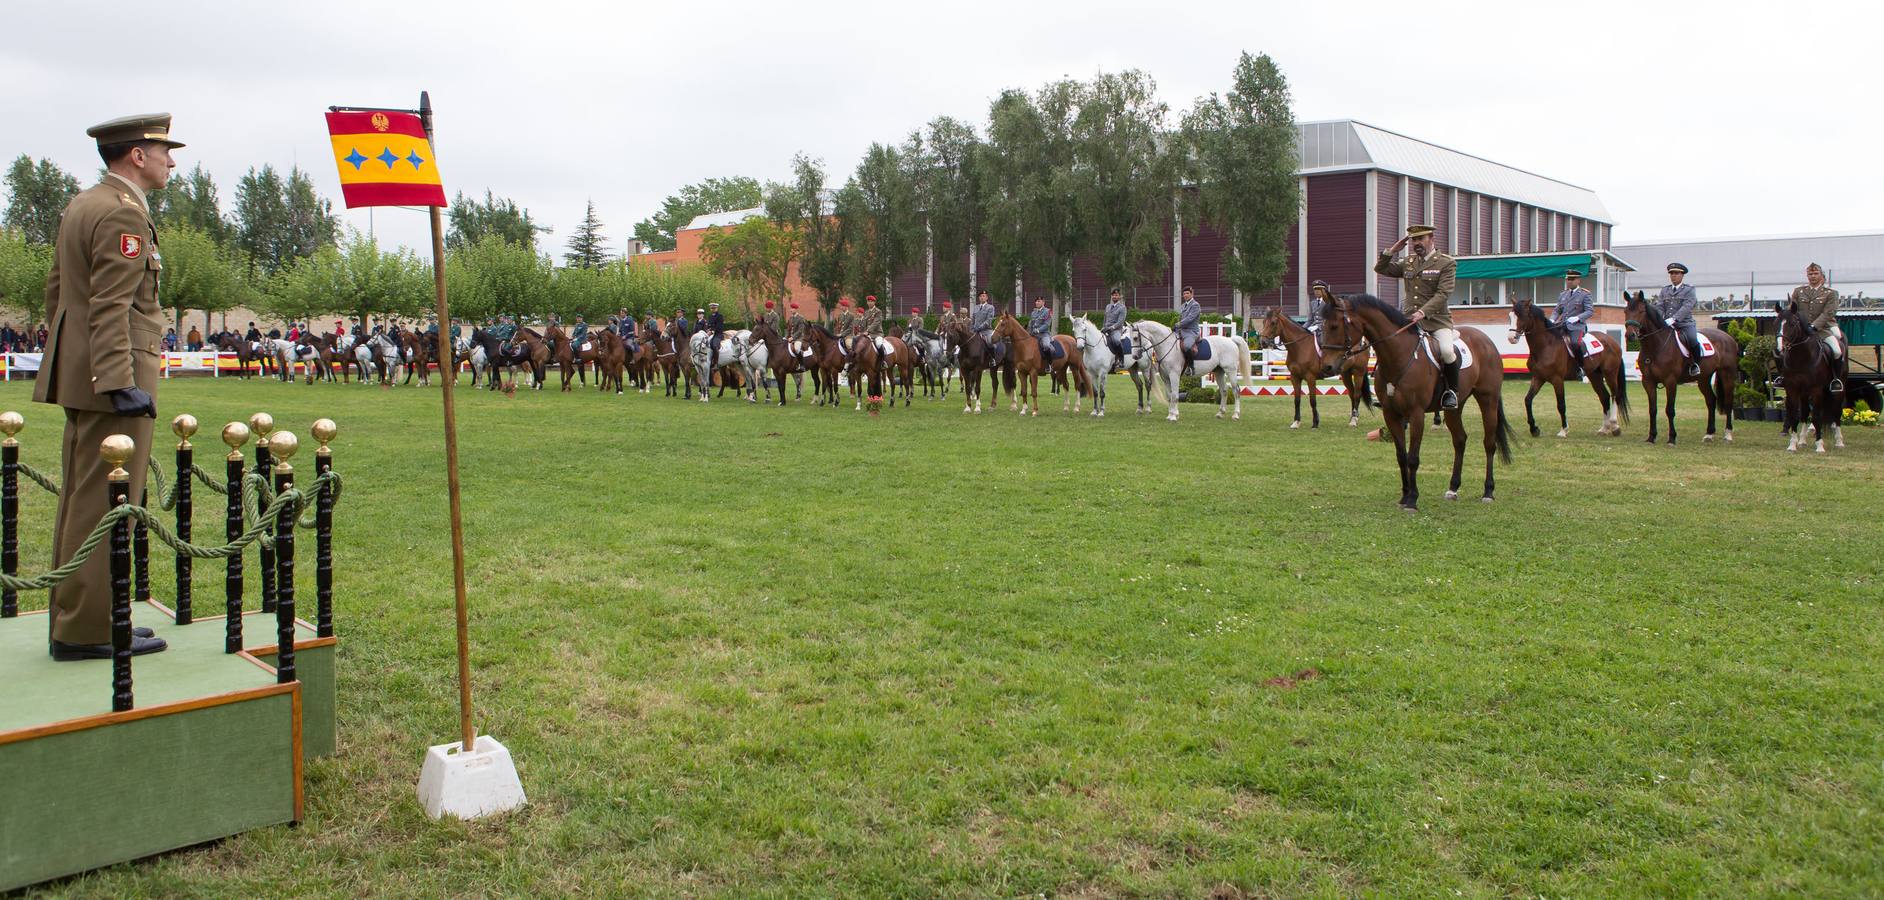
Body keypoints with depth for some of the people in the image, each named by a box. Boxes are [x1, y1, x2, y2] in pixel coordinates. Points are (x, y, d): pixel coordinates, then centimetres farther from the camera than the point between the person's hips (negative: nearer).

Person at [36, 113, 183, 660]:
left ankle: (70, 621, 23)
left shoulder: (80, 205, 17)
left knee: (80, 502, 15)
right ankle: (89, 630, 0)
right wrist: (120, 382, -25)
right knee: (105, 506, -5)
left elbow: (56, 291, 21)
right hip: (111, 376, -10)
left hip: (79, 375, 10)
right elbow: (110, 308, -22)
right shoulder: (124, 214, -14)